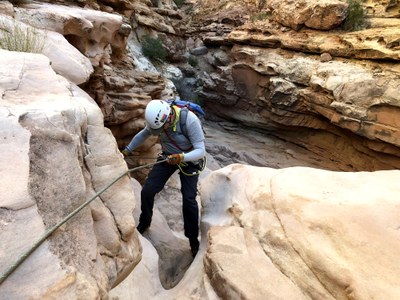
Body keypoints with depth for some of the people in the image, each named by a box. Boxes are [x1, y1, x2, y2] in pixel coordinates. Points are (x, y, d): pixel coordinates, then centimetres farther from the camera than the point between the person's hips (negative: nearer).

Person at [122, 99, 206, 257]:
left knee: (189, 199, -9)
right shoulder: (156, 119, -17)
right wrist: (127, 150, 8)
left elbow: (201, 150, -29)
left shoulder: (190, 120, -33)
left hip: (189, 159, -4)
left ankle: (193, 240, 11)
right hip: (168, 156, 4)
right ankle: (144, 224, 25)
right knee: (147, 191, -2)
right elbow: (143, 134, 5)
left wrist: (181, 157, -46)